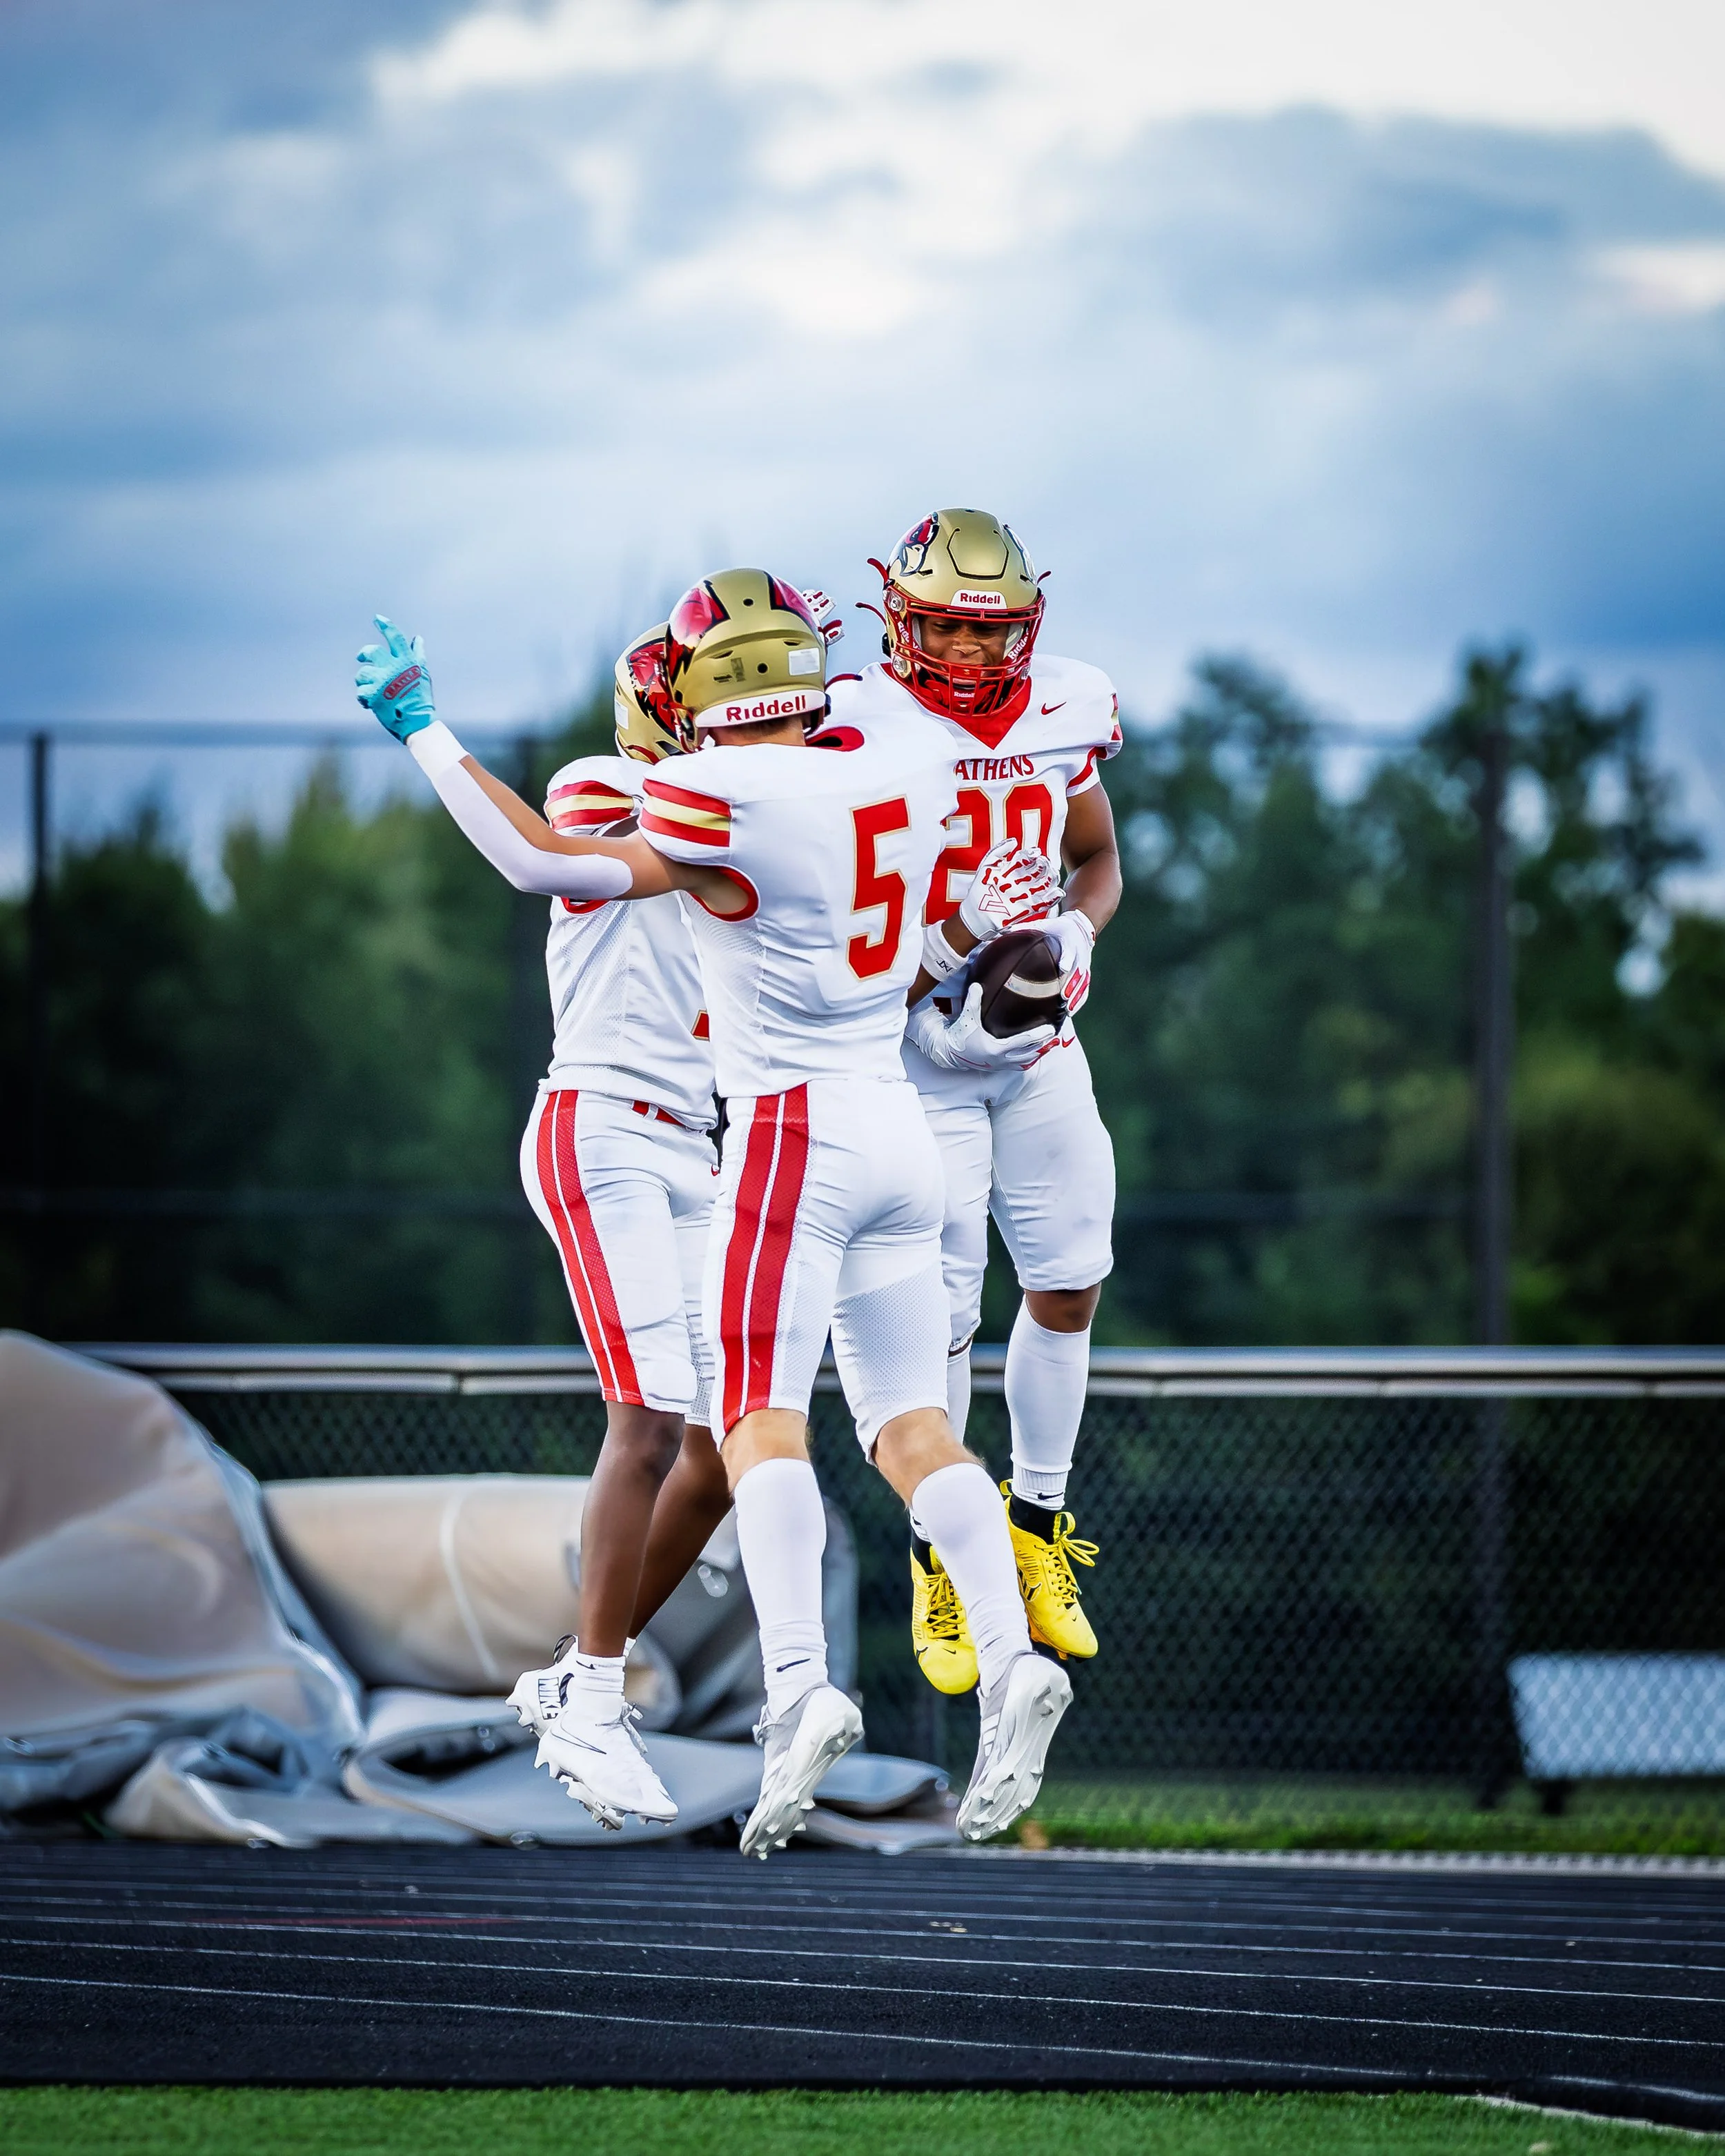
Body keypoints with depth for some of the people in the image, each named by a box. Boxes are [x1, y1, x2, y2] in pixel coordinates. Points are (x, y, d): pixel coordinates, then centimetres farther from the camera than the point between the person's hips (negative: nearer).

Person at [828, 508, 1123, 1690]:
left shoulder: (1064, 714, 2)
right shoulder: (859, 728, -13)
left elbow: (1098, 861, 17)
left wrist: (1074, 931, -4)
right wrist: (923, 1010, -20)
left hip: (1039, 1040, 5)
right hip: (917, 1045, -5)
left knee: (1070, 1284, 8)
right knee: (939, 1314, -5)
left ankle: (1036, 1527, 27)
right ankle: (937, 1560, 11)